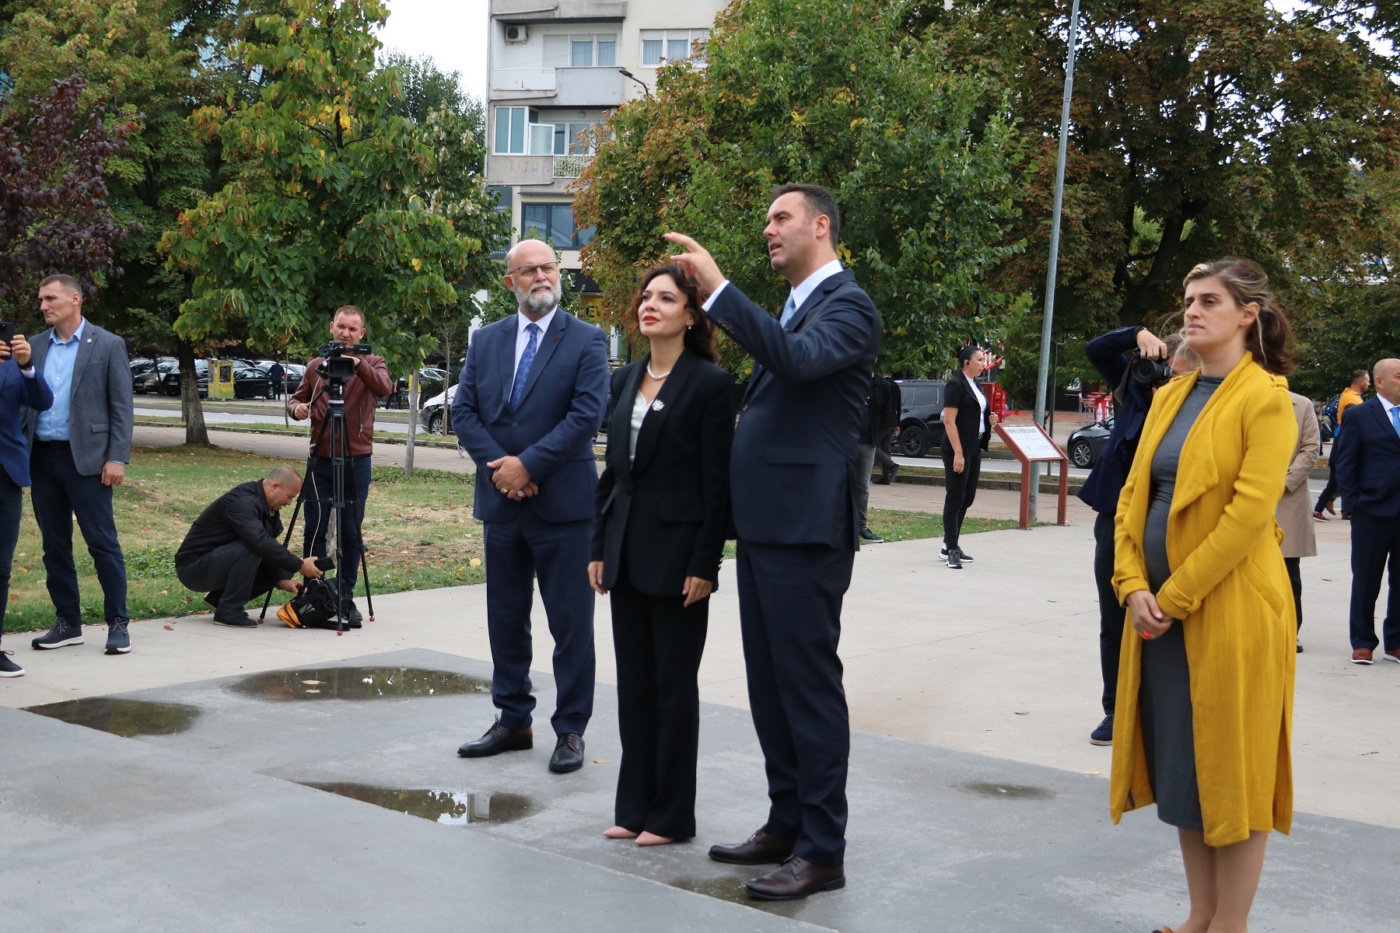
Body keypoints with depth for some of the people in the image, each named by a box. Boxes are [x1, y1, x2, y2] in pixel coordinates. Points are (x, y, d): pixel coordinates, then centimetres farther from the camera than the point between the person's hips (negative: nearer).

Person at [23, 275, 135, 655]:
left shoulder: (108, 345, -1)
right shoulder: (34, 346, 11)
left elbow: (121, 407, -3)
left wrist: (117, 458, -11)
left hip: (85, 457, -5)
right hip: (41, 457, 5)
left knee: (102, 542, -3)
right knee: (55, 545, 9)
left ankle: (118, 623, 4)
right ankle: (67, 622, 18)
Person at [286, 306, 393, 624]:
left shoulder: (372, 363, 2)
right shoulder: (316, 365, 10)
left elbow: (385, 388, -17)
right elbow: (297, 397, 17)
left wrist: (359, 365, -34)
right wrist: (296, 407, -6)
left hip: (356, 460, -2)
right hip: (320, 460, 2)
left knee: (351, 532, 3)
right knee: (315, 529, 1)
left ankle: (345, 597, 12)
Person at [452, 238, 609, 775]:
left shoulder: (587, 341, -3)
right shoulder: (485, 341, 10)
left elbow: (587, 414, -13)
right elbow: (463, 411, 6)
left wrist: (529, 465, -16)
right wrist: (497, 465, -9)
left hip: (563, 504, -5)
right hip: (502, 503, 5)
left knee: (571, 624, 0)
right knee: (505, 620, 12)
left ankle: (570, 730, 10)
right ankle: (512, 722, 24)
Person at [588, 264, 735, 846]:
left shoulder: (709, 383, -9)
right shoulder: (625, 381, 11)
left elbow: (716, 482, -12)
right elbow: (613, 469, 14)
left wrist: (704, 565, -15)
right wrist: (599, 547, 11)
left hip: (677, 554, -7)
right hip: (627, 553, 7)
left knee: (674, 686, 3)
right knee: (633, 684, 12)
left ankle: (671, 815, 14)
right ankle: (633, 805, 22)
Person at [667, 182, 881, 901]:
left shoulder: (846, 306, -9)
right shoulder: (794, 307, 19)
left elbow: (797, 358, -29)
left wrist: (718, 290, -30)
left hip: (804, 526, -10)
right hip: (763, 523, 10)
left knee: (809, 683, -4)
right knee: (769, 684, 14)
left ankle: (822, 850, 4)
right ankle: (786, 824, 25)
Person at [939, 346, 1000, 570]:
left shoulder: (977, 386, 14)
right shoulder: (955, 385, -12)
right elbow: (949, 421, -18)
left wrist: (990, 420, 6)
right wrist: (958, 453, -23)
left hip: (974, 448, 9)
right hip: (958, 449, -9)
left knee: (967, 498, 11)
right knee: (955, 499, -4)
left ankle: (950, 546, 19)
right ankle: (951, 550, -1)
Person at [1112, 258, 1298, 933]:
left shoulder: (1265, 399, -9)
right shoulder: (1170, 396, 12)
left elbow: (1249, 513, -17)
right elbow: (1134, 495, 9)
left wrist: (1175, 597, -17)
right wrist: (1134, 587, -5)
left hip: (1229, 607, -7)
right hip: (1161, 608, 7)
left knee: (1233, 767, 2)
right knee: (1181, 763, 13)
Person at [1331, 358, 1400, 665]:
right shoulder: (1360, 415, 0)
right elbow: (1344, 463, -1)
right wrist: (1352, 502, -6)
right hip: (1372, 512, -3)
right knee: (1366, 581, 4)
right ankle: (1363, 642, 14)